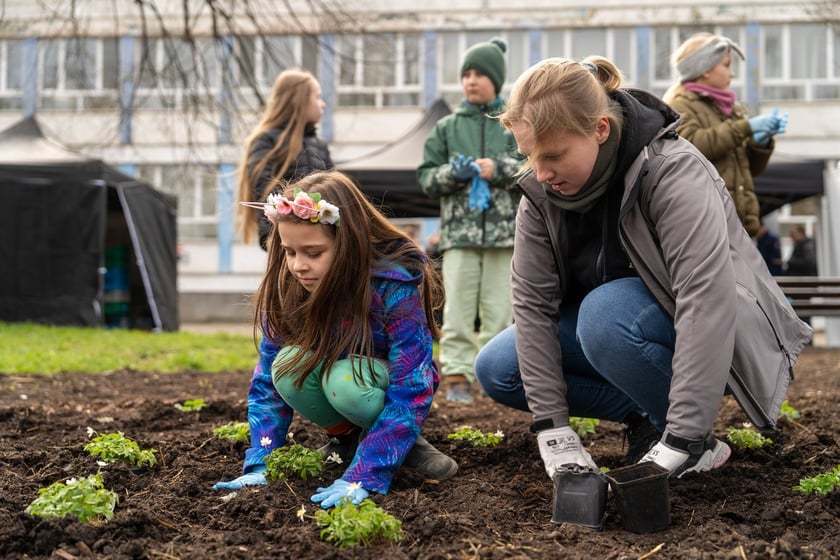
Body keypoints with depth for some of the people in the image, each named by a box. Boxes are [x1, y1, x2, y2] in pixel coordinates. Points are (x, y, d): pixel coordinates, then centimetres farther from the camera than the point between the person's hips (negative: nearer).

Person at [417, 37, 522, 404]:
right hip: (459, 231, 1)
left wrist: (499, 168, -10)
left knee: (499, 310, 1)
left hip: (505, 230, -1)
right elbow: (426, 177, 12)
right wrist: (452, 172, -8)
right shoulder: (447, 127, 15)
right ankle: (457, 377, -3)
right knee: (457, 309, -5)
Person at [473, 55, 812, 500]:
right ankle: (646, 417, -3)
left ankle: (698, 443, -15)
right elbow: (531, 301, -14)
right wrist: (553, 431, -21)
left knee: (607, 313, -37)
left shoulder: (674, 172, -29)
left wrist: (678, 445, -41)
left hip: (719, 332, -6)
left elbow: (707, 303, -37)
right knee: (496, 370, -11)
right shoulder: (540, 191, -11)